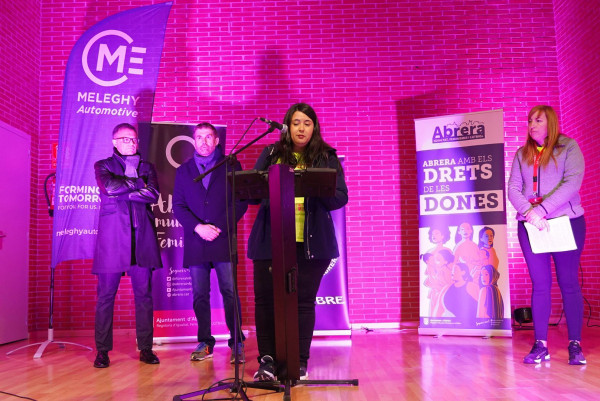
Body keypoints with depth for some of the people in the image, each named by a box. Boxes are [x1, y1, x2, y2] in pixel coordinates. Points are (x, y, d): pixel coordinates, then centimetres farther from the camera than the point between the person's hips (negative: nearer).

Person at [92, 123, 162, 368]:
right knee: (106, 295, -1)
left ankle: (146, 348, 9)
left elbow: (154, 194, -1)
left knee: (144, 294, 3)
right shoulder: (103, 166, 12)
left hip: (142, 238, 2)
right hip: (112, 238, -2)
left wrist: (122, 190, -5)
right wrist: (138, 183, -1)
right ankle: (102, 350, 8)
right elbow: (108, 186, -10)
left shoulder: (146, 167, 18)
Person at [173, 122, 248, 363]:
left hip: (223, 239, -2)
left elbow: (241, 201, 2)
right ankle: (205, 343, 14)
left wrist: (220, 227, -9)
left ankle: (237, 343, 3)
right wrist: (198, 227, -9)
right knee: (199, 295, 4)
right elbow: (178, 205, 7)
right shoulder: (184, 171, 16)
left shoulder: (231, 166, 9)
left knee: (229, 291, -5)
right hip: (195, 242, 3)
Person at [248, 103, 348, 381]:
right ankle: (267, 359, 14)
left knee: (304, 301, 2)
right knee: (265, 299, 2)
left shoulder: (327, 157, 7)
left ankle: (300, 362, 14)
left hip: (311, 242, -1)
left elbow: (340, 197, 1)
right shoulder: (271, 154, 11)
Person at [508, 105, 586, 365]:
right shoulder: (522, 154, 11)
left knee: (568, 283, 2)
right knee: (540, 284, 3)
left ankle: (575, 344, 8)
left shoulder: (569, 148, 1)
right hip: (530, 225, 3)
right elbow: (513, 188, 2)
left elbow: (573, 183, -12)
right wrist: (528, 213, -16)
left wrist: (541, 209, -20)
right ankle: (540, 345, 5)